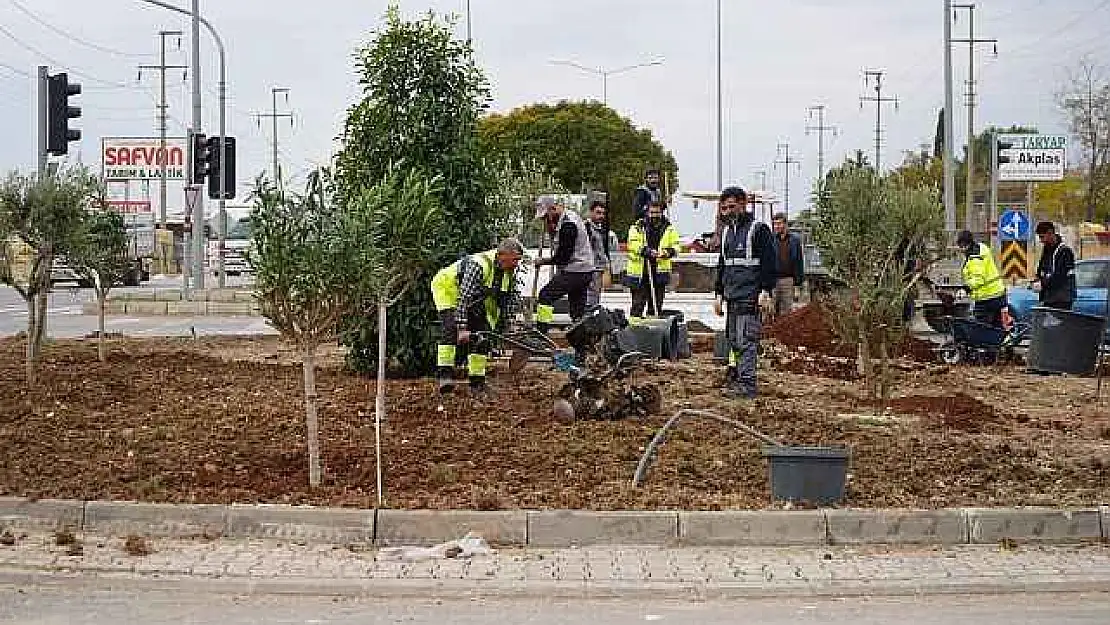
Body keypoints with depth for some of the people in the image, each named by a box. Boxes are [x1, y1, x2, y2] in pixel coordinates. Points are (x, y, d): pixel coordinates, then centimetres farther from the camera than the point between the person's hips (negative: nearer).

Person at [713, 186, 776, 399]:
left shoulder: (758, 229, -5)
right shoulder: (726, 231, 18)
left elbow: (769, 263, -9)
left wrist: (765, 292, -15)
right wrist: (719, 293, 20)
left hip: (750, 296, -8)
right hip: (732, 297, 8)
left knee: (746, 341, -11)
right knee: (733, 340, 8)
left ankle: (747, 385, -11)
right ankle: (734, 377, 13)